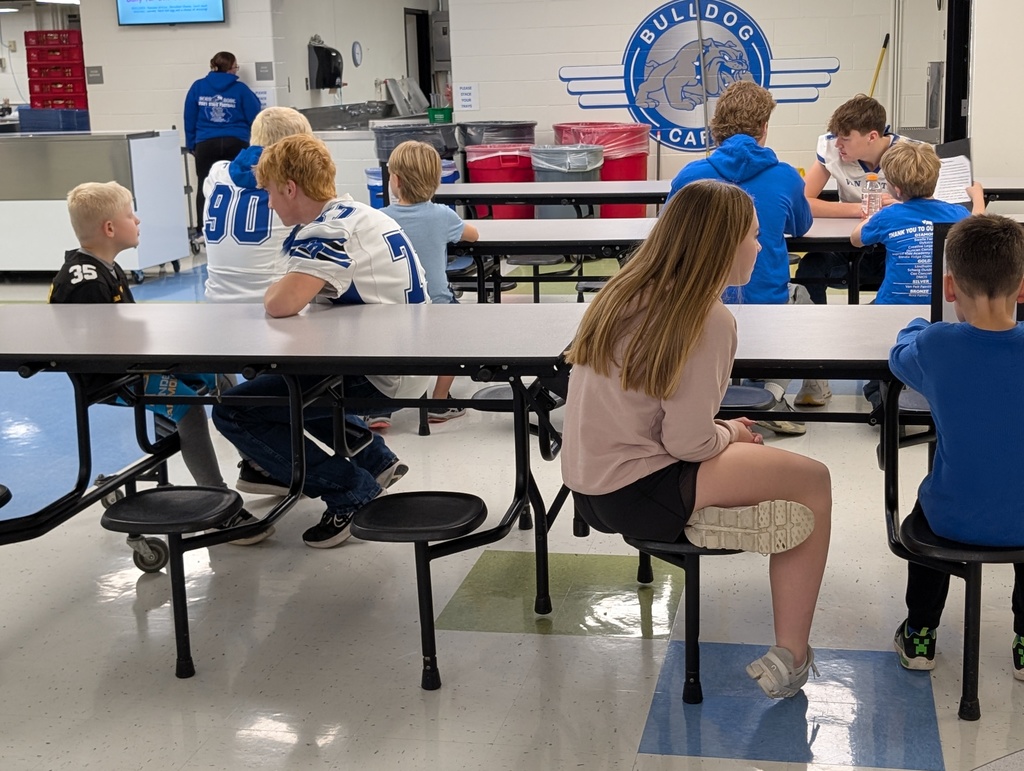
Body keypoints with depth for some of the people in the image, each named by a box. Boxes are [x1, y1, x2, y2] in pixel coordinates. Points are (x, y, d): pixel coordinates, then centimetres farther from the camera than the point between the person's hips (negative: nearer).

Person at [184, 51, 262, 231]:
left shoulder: (198, 87, 6)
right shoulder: (240, 88, 0)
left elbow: (189, 118, 7)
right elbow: (254, 117, 0)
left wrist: (191, 144, 15)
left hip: (206, 144, 1)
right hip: (235, 144, -1)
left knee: (205, 188, 4)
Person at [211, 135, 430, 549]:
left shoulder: (327, 232, -19)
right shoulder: (365, 215, 11)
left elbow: (281, 305, -31)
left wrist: (274, 290, -8)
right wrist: (285, 291, 7)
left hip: (379, 377, -10)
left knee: (231, 411, -9)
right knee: (278, 373, 32)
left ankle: (350, 491, -4)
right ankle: (375, 460, 25)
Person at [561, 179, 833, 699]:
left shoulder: (625, 293, 7)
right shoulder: (708, 321, -17)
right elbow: (688, 443, -18)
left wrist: (723, 431, 10)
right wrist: (731, 433, 3)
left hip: (589, 485, 9)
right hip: (635, 495, -9)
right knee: (813, 483, 2)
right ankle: (789, 660, 3)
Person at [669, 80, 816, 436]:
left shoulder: (689, 176, -6)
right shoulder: (786, 177, -4)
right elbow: (801, 227, 17)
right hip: (766, 306, -1)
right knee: (799, 295, 35)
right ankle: (772, 393, 19)